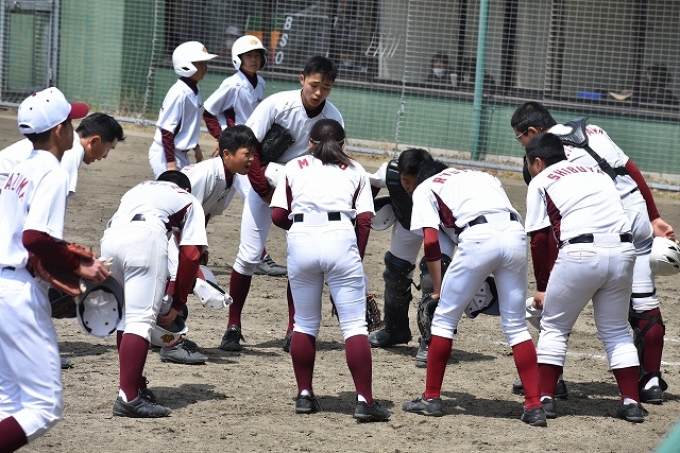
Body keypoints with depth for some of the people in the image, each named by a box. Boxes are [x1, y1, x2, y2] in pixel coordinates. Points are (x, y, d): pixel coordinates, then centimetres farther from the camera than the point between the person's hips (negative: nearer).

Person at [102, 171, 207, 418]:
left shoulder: (137, 190, 41)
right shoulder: (188, 200, 29)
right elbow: (190, 255, 15)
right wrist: (177, 305, 18)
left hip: (110, 238, 5)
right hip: (146, 235, -5)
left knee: (124, 316, 20)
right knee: (141, 319, -7)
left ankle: (133, 385, 27)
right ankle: (128, 398, -16)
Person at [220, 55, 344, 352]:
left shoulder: (333, 118, -12)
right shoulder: (277, 105, -20)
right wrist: (266, 192, -21)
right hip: (263, 182, -2)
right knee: (249, 255, -8)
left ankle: (294, 331, 5)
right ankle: (233, 326, 2)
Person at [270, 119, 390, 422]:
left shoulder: (294, 167, 18)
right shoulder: (355, 171, 18)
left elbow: (278, 215, 8)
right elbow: (364, 220, 5)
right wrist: (358, 256, 11)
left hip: (300, 239, 1)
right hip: (341, 241, -1)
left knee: (304, 323, 16)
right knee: (354, 325, -1)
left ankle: (304, 395, 17)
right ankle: (365, 400, -8)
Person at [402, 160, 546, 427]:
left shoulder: (425, 188, 22)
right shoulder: (483, 177, 36)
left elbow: (431, 242, 7)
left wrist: (437, 288, 14)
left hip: (479, 237, -4)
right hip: (515, 233, 4)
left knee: (445, 318, 13)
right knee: (516, 324, 13)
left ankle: (431, 399, 18)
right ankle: (534, 406, 7)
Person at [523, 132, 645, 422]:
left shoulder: (540, 182, 12)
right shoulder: (597, 173, 28)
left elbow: (540, 238, 6)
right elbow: (615, 213, 20)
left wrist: (542, 287, 12)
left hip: (581, 253, -4)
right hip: (623, 251, 5)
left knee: (554, 327, 12)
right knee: (616, 331, 18)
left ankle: (545, 398, 8)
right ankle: (631, 402, 11)